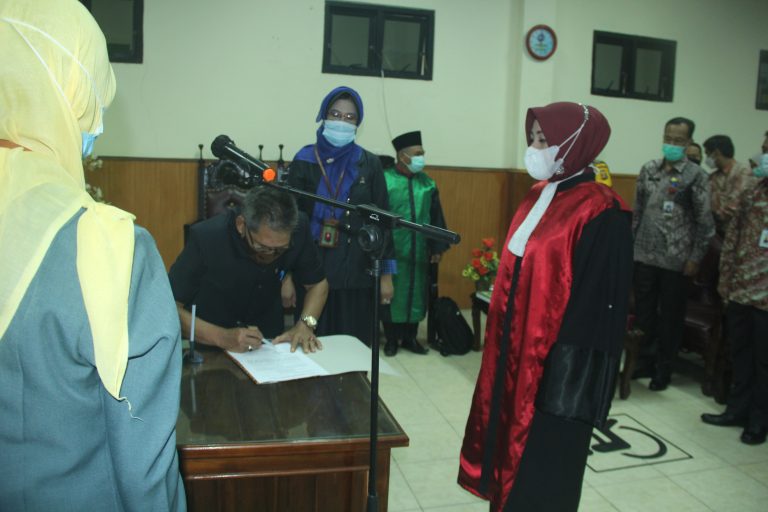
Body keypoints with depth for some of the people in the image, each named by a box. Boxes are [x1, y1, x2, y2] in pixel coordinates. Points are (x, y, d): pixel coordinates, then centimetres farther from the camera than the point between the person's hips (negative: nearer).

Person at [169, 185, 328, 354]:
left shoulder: (298, 229, -16)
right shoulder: (206, 238, -23)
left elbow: (318, 283, 0)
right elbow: (169, 307, -20)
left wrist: (305, 323, -16)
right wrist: (222, 337, -32)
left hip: (269, 344, 2)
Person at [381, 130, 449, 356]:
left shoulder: (427, 182, 7)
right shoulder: (385, 179, -8)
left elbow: (436, 217, 10)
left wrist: (438, 247, 7)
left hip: (419, 251, 4)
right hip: (392, 251, -4)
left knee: (416, 293, 11)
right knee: (393, 293, 6)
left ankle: (410, 337, 25)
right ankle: (392, 339, 19)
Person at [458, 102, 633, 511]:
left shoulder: (602, 213, -17)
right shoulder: (539, 195, 8)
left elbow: (597, 302, -18)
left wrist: (570, 368, -18)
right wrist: (502, 338, 15)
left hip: (555, 362, -8)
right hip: (516, 351, 8)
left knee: (544, 468, 7)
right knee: (510, 444, 19)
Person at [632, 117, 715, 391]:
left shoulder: (696, 175, -6)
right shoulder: (648, 169, 5)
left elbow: (705, 221, -5)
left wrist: (695, 258, -8)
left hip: (676, 260, -3)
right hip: (645, 255, 3)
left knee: (670, 316, 8)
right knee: (643, 312, 10)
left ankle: (663, 369, 21)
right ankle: (643, 361, 26)